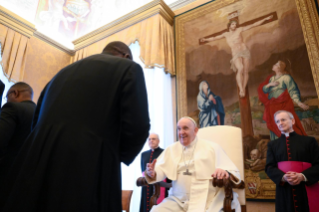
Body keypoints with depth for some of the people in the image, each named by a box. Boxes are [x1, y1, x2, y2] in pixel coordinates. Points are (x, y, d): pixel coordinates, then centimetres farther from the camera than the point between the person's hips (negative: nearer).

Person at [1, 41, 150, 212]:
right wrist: (121, 157, 11)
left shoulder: (64, 72, 22)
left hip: (35, 168, 7)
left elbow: (36, 123, 20)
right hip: (89, 173, -6)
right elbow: (137, 126, -8)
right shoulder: (130, 68, 5)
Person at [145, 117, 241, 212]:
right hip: (177, 200, 3)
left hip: (206, 202, -2)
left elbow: (234, 173, -1)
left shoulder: (212, 147, 6)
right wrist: (152, 173, -19)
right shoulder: (171, 149, 15)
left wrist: (224, 172, -25)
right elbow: (160, 170, 5)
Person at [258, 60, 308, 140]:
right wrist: (270, 84, -9)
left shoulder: (286, 77, -2)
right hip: (272, 108, 6)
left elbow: (292, 91, -8)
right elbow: (262, 90, 9)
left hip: (283, 106, -6)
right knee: (274, 128, 7)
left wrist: (298, 102, -20)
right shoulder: (271, 78, 16)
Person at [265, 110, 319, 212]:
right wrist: (283, 177, -16)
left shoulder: (309, 141, 8)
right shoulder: (273, 144, 11)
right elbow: (269, 167, 3)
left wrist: (303, 176, -17)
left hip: (307, 190, -1)